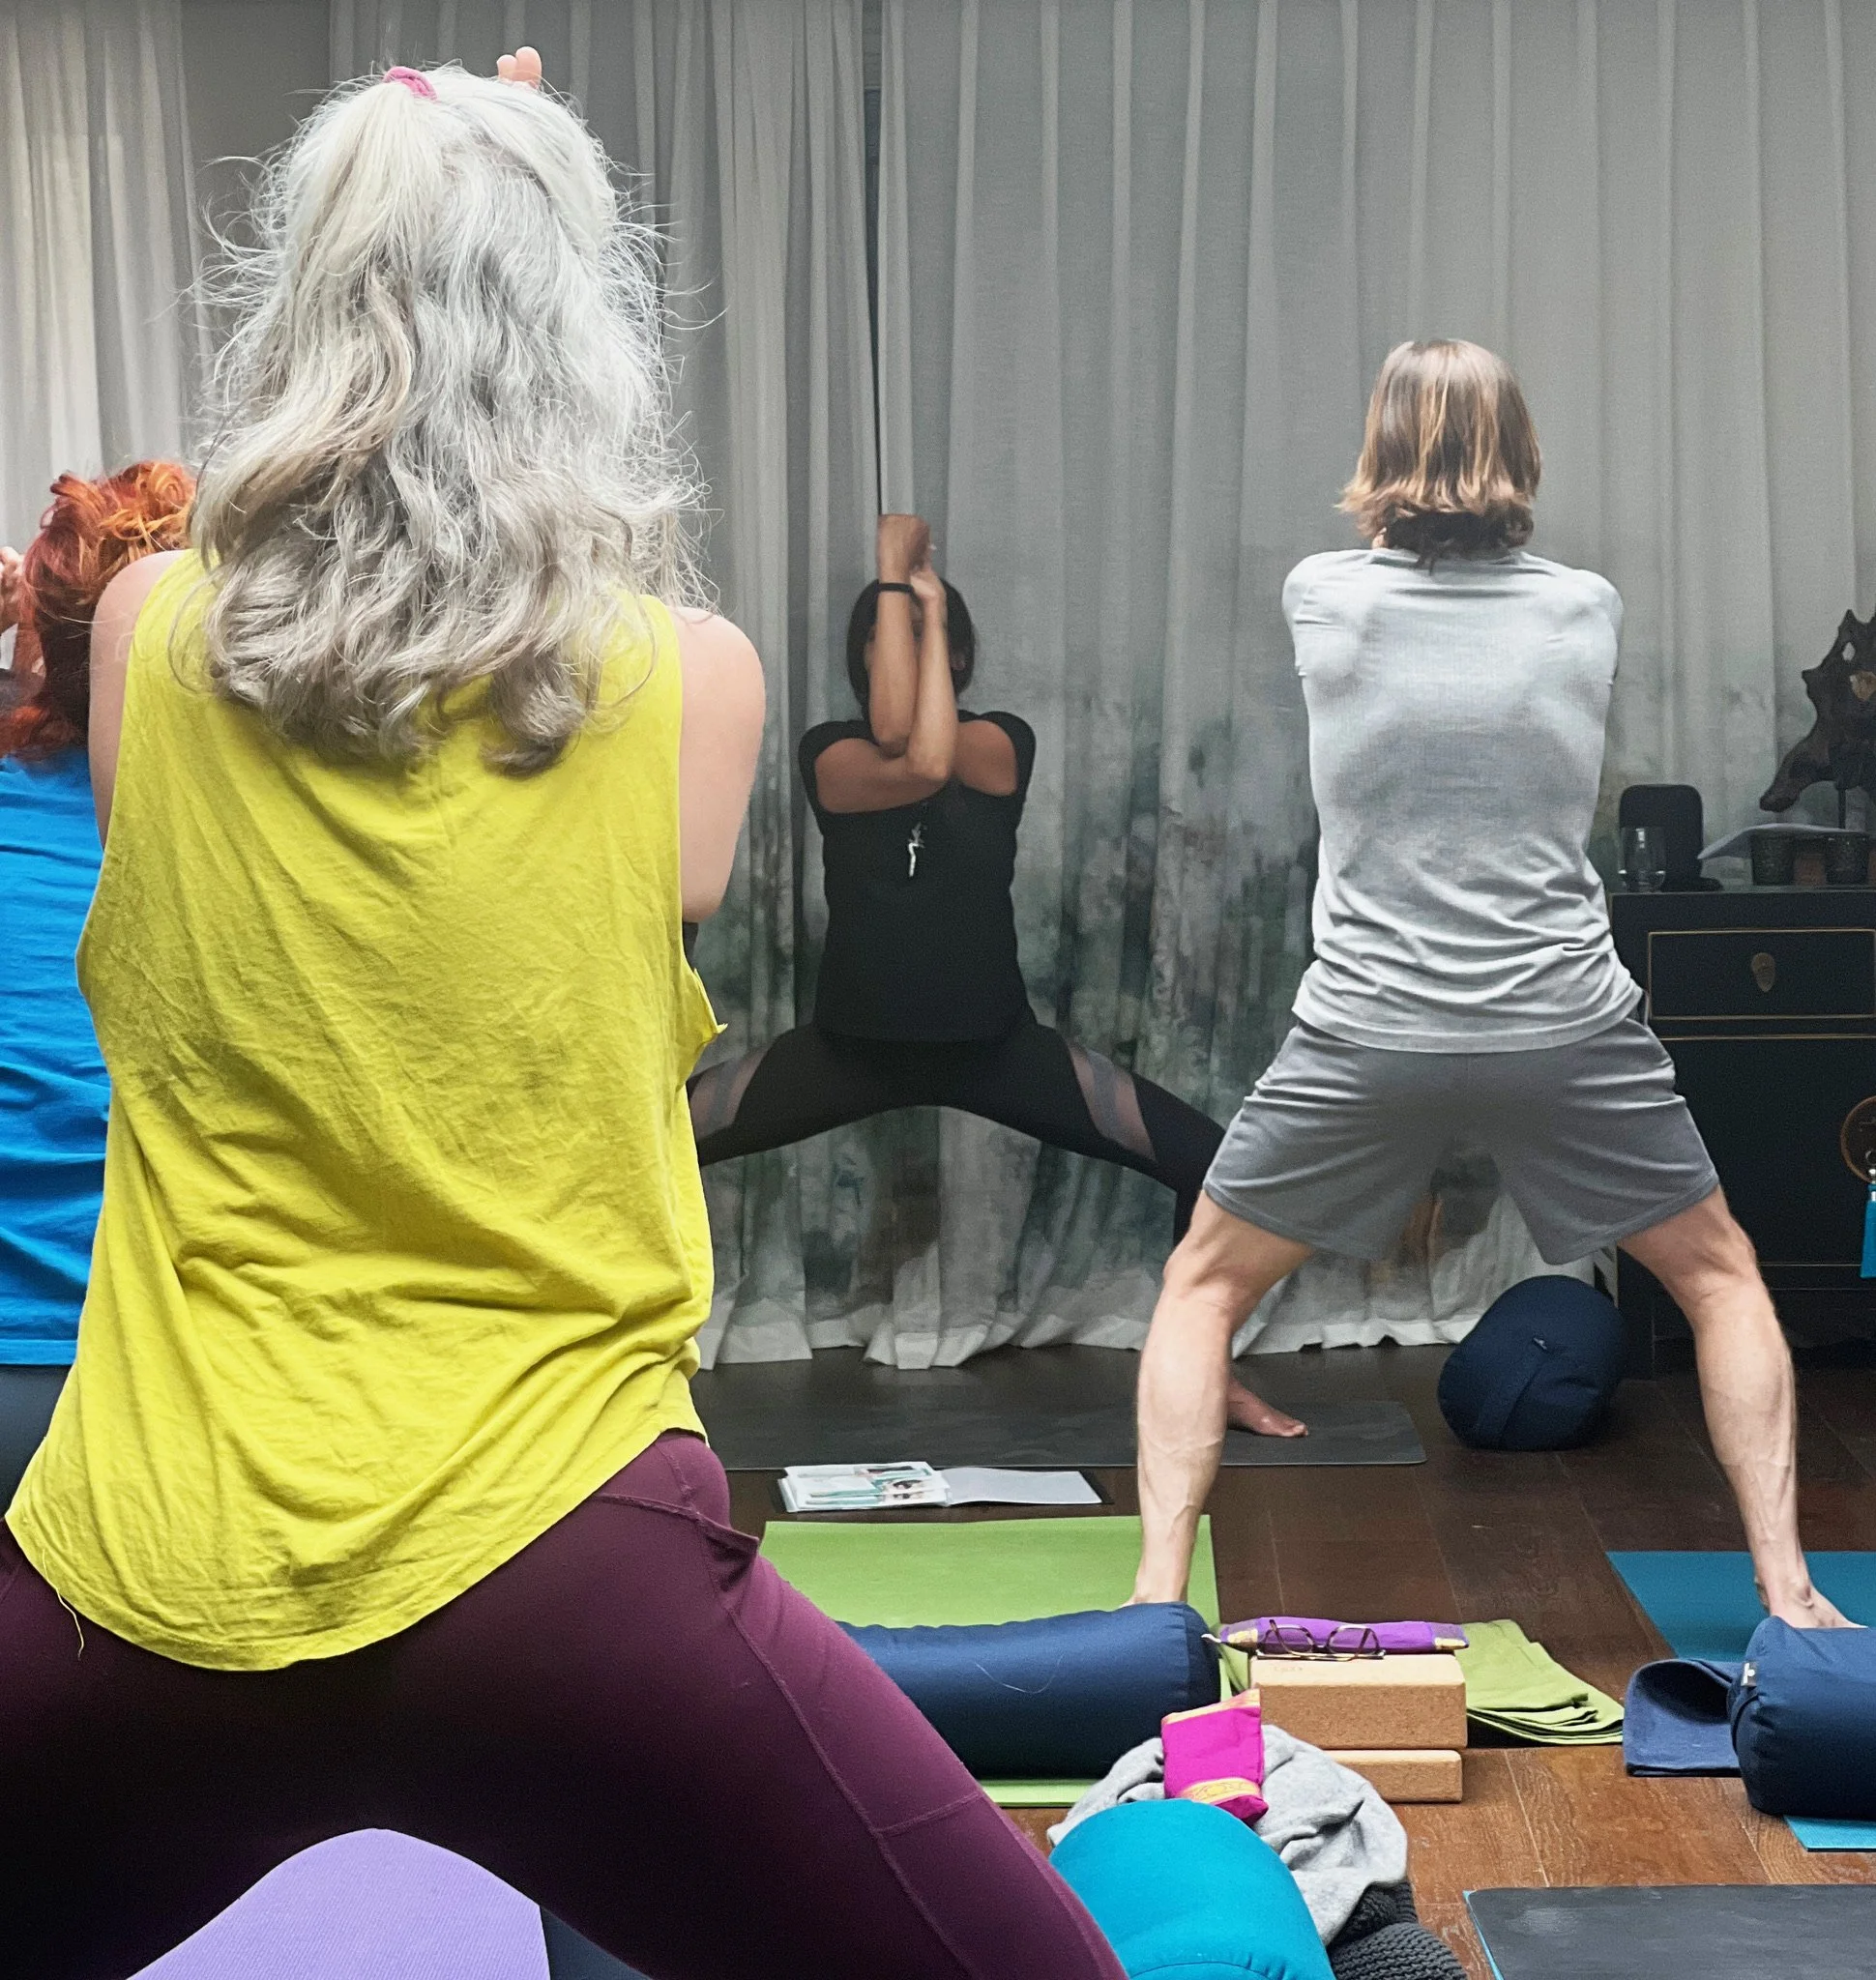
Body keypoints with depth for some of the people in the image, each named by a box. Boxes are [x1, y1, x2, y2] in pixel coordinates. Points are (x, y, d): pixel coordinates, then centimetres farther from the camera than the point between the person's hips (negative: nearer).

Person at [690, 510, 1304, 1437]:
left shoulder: (1005, 741, -3)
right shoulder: (829, 751, -5)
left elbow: (940, 754, -27)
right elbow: (910, 761, -28)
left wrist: (932, 603, -19)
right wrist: (893, 579, -25)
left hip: (993, 1040, 0)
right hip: (853, 1041, 0)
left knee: (1203, 1157, -13)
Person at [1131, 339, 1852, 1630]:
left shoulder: (1323, 600, -2)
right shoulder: (1590, 609, 2)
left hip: (1368, 1032, 0)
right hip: (1569, 1025, 1)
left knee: (1204, 1287, 16)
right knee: (1721, 1276, 20)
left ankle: (1158, 1598, 6)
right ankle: (1786, 1588, 13)